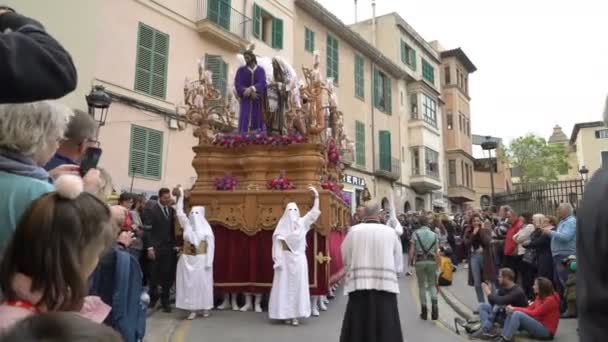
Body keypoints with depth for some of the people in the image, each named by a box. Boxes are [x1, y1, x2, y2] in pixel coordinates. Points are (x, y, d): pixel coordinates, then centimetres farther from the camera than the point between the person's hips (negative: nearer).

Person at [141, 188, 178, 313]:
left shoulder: (172, 210, 9)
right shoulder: (151, 211, -4)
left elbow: (173, 229, 10)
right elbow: (147, 230, -9)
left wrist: (175, 245, 3)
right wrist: (149, 248, -15)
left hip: (169, 248, 3)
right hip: (155, 248, -3)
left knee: (168, 276, 3)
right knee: (153, 275, 8)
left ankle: (165, 301, 16)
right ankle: (153, 297, 29)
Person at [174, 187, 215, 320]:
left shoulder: (206, 228, -4)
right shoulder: (187, 224, 7)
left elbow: (210, 245, -7)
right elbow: (179, 211, 7)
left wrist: (209, 262, -13)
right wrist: (181, 196, 2)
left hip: (201, 260, -4)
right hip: (187, 260, 4)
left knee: (202, 283, 2)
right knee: (189, 283, 3)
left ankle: (205, 308, 14)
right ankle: (192, 309, 9)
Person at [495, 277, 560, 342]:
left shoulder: (550, 299, -17)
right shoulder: (540, 297, 10)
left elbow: (534, 313, -19)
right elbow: (529, 308, 5)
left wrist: (516, 309, -17)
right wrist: (513, 308, -10)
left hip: (546, 331, -9)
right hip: (538, 325, 9)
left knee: (517, 314, -26)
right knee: (511, 314, -6)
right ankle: (503, 337, -19)